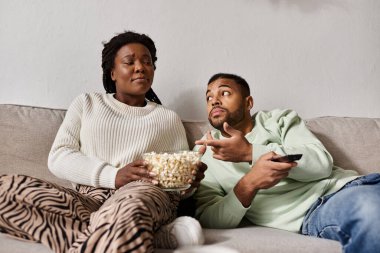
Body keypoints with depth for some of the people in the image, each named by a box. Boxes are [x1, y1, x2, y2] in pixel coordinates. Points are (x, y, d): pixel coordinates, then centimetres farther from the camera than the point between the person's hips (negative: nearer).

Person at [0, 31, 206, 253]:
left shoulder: (169, 118, 19)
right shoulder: (86, 104, 18)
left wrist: (190, 180, -10)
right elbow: (58, 157, 5)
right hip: (88, 199, 5)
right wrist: (113, 175, -12)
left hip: (146, 195, -4)